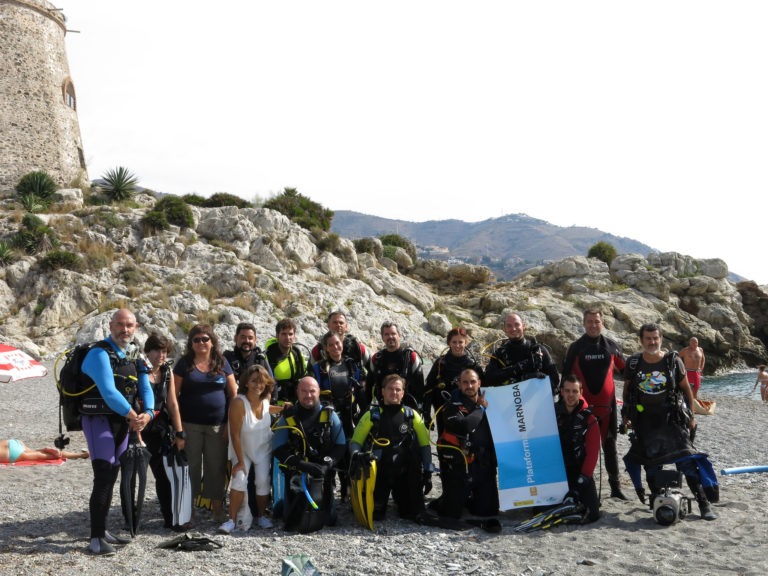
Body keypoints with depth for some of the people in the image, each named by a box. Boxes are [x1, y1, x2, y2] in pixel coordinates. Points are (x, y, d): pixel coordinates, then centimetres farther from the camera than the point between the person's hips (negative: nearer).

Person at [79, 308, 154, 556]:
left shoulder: (135, 356, 11)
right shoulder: (100, 353, -14)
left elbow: (145, 389, 7)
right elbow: (109, 392, -23)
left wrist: (148, 413, -13)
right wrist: (134, 416, -16)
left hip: (123, 422, 7)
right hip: (99, 420, -7)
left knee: (111, 477, 13)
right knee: (103, 478, -11)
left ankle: (102, 530, 23)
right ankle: (96, 538, -5)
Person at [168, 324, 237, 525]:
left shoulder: (222, 363, 7)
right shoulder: (184, 364, 1)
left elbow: (233, 394, 7)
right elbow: (173, 397, -5)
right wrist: (179, 430, -11)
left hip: (218, 426, 2)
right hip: (190, 425, -2)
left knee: (216, 467, 6)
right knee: (191, 467, 2)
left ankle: (217, 509, 18)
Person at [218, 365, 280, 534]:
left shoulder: (265, 398, -13)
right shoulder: (238, 403, -29)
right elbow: (235, 435, -24)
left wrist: (281, 409, -1)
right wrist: (240, 461, -21)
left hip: (263, 448, 4)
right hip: (242, 449, -4)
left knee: (263, 480, -7)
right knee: (239, 479, -20)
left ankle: (262, 516, 13)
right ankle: (232, 520, -9)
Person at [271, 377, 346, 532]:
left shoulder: (329, 415, 3)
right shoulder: (288, 417, 1)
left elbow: (341, 445, 1)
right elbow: (278, 448, -5)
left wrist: (327, 463, -17)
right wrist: (301, 464, -19)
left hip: (323, 474, 1)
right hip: (295, 475, 0)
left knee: (329, 520, -3)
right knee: (291, 522, -2)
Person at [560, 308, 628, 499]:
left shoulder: (611, 346, 4)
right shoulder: (575, 348, 0)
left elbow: (625, 371, 11)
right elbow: (566, 376, 2)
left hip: (607, 404, 1)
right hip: (583, 405, -1)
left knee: (610, 446, 9)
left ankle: (616, 487, 16)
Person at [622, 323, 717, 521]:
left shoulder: (673, 361, -4)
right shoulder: (633, 363, 1)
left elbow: (686, 388, 5)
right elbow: (627, 390, 13)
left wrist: (690, 415, 6)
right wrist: (626, 415, 11)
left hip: (671, 418, -2)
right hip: (644, 421, 2)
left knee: (686, 459, -12)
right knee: (651, 463, 5)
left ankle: (704, 503, -7)